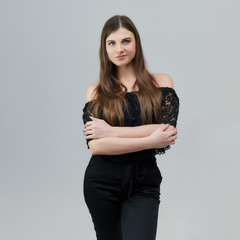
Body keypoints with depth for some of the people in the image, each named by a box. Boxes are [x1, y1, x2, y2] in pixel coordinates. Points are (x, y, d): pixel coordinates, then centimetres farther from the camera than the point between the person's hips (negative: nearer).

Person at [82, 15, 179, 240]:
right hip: (102, 182, 1)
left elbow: (167, 132, -11)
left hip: (144, 182, -1)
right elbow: (94, 145, -11)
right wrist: (150, 140, -16)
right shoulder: (96, 91, 2)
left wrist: (111, 131, -13)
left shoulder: (161, 82, 3)